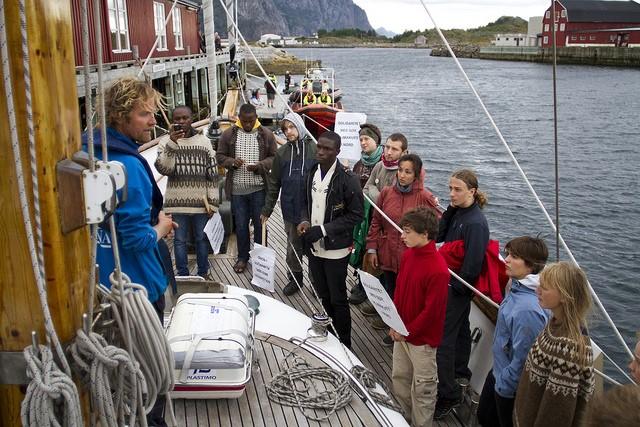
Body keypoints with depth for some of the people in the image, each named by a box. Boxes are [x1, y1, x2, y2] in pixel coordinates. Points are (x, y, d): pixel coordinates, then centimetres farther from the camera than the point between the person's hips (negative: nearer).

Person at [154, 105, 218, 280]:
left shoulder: (204, 141, 3)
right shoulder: (166, 143, 0)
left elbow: (212, 173, 4)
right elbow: (163, 169, -15)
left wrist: (212, 199, 0)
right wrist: (172, 143, -22)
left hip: (200, 201, 1)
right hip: (177, 202, -1)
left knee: (202, 238, 13)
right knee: (180, 240, 9)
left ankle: (203, 272, 29)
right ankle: (182, 274, 23)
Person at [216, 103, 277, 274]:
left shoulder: (266, 134, -1)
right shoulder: (228, 134, 1)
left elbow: (274, 157, 2)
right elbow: (220, 156, 5)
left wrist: (260, 166, -16)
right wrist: (232, 162, -15)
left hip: (259, 188, -1)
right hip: (237, 189, 1)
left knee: (260, 223, 9)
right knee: (241, 225, 10)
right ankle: (242, 257, 27)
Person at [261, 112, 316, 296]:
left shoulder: (314, 148, -7)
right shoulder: (281, 153, 2)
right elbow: (274, 183, 6)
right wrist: (267, 209, 6)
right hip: (290, 207, 3)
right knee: (293, 245, 14)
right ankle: (295, 278, 31)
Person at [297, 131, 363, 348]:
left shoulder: (347, 179, -15)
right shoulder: (311, 174, 4)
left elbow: (355, 215, -14)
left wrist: (324, 230, -19)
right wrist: (304, 221, -6)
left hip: (335, 249, -6)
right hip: (314, 247, 6)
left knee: (338, 299, 4)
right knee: (323, 296, 18)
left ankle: (344, 343, 20)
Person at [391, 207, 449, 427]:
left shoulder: (438, 269, -27)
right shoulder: (408, 254, -2)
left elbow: (431, 310, -22)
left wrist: (407, 331, -14)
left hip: (422, 338, -8)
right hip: (402, 332, 8)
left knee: (422, 388, 9)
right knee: (399, 378, 22)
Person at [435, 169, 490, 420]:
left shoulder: (475, 222, -23)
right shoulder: (458, 212, 3)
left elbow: (473, 263, -24)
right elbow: (439, 236, 1)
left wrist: (456, 289, -15)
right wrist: (450, 211, -8)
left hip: (459, 287, -9)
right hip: (452, 281, 9)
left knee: (444, 339, -6)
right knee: (460, 328, 25)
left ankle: (449, 395, 4)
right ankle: (460, 371, 44)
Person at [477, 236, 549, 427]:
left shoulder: (527, 309, -35)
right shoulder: (517, 288, -6)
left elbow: (522, 359, -29)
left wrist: (503, 386, -15)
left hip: (510, 387, -9)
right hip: (498, 372, 9)